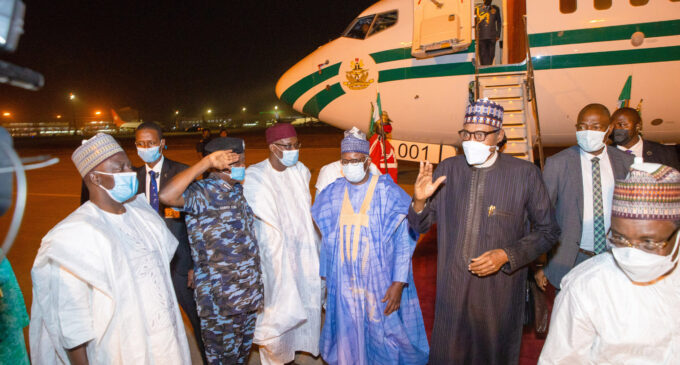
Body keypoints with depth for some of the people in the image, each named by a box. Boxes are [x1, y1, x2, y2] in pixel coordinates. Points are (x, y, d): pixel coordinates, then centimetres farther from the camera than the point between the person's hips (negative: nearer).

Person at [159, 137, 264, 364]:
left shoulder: (238, 189, 5)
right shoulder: (202, 193, -17)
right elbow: (166, 195, -39)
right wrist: (207, 162, -34)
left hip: (249, 293, 7)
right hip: (219, 301, -7)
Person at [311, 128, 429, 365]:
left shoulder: (389, 194, -11)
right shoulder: (332, 195, 2)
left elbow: (404, 241, -10)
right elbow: (327, 240, 9)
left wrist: (398, 283, -14)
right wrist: (326, 276, 10)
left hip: (380, 283, -3)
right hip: (344, 283, 3)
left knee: (383, 333, 9)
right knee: (349, 334, 16)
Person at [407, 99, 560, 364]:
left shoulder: (525, 174, -7)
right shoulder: (447, 169, 0)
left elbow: (547, 231, 0)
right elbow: (420, 226, 4)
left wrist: (507, 255, -15)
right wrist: (420, 200, -18)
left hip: (500, 291, -1)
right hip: (452, 290, 2)